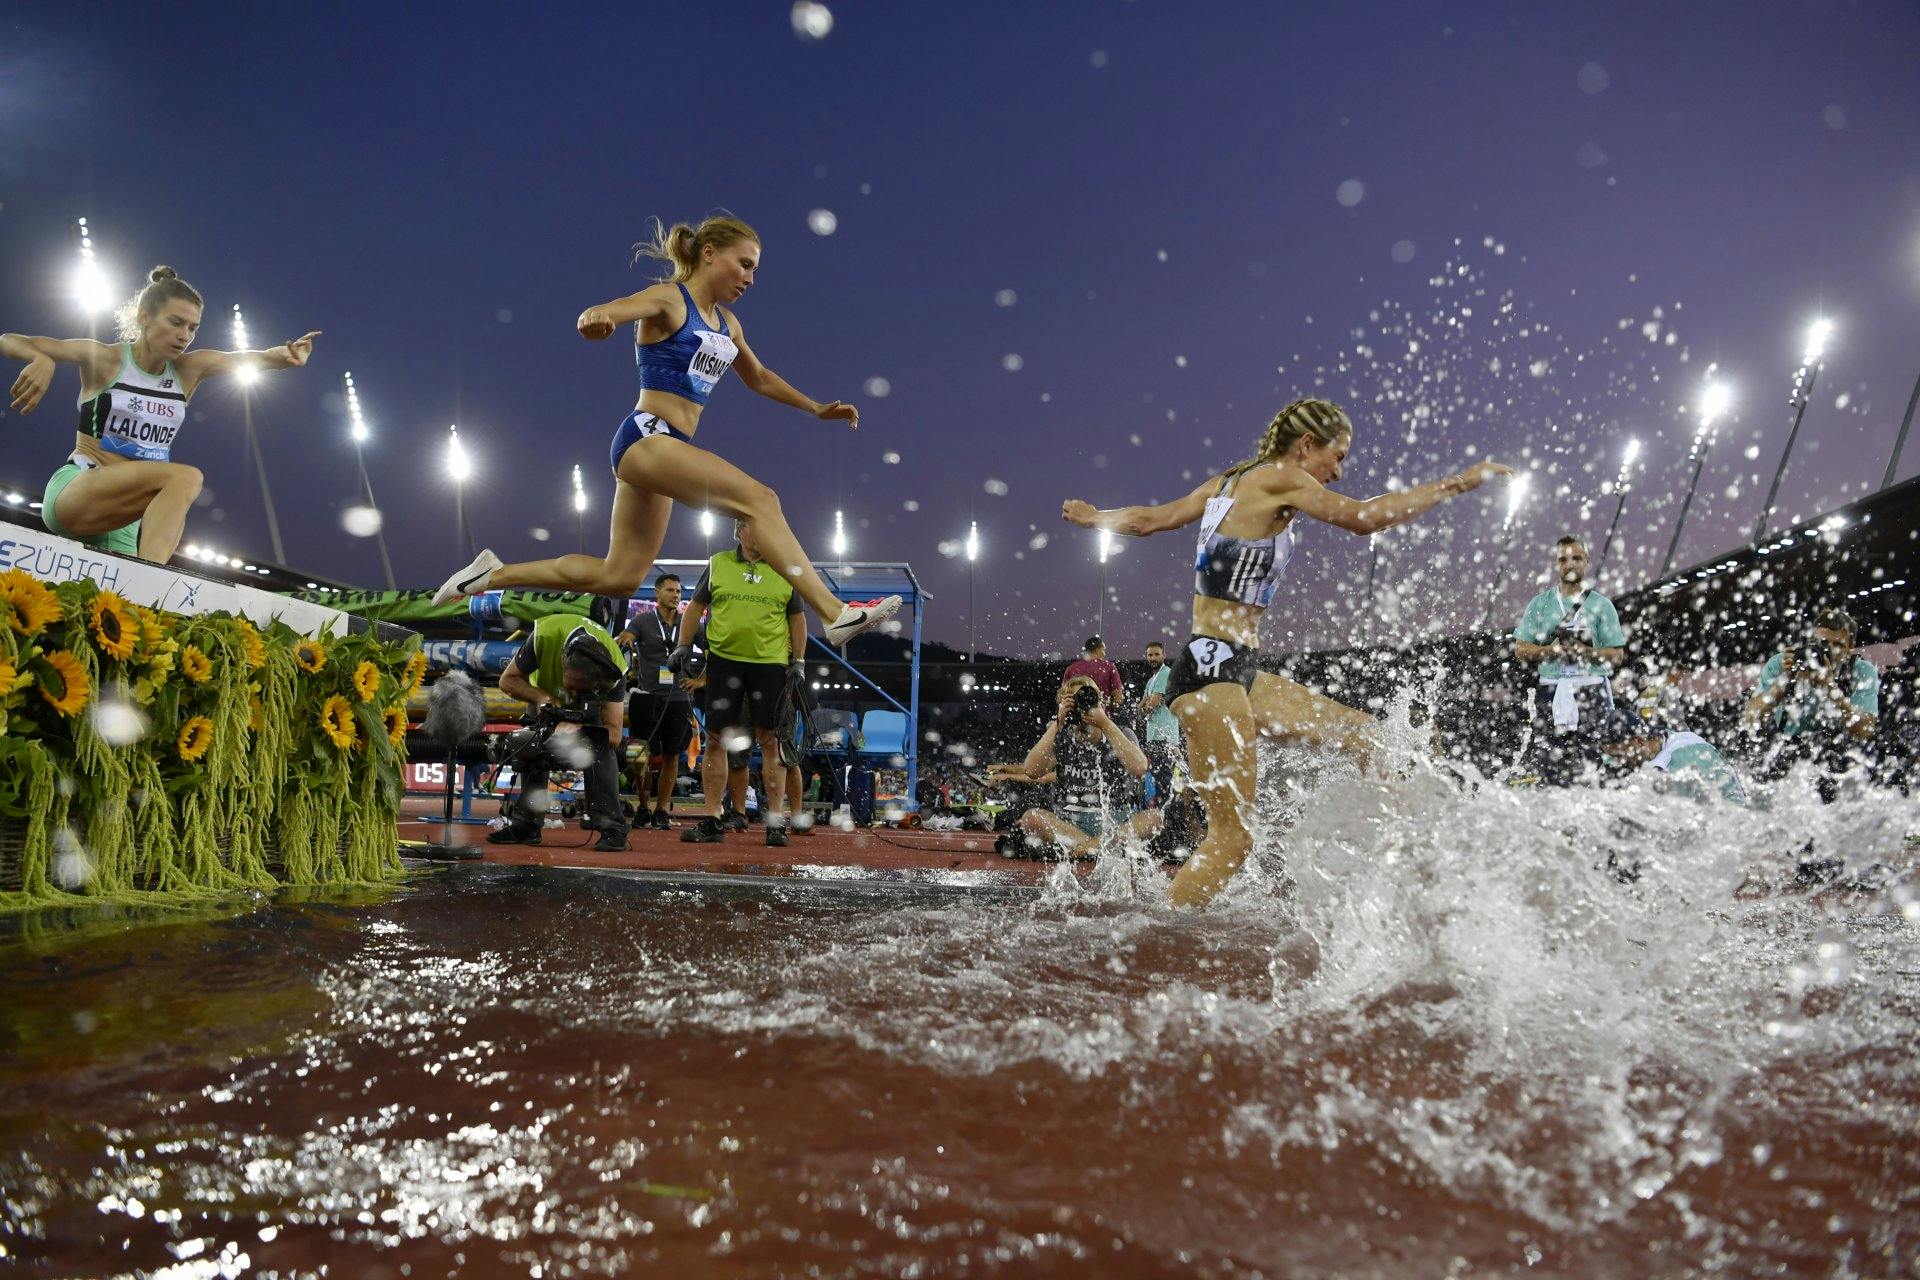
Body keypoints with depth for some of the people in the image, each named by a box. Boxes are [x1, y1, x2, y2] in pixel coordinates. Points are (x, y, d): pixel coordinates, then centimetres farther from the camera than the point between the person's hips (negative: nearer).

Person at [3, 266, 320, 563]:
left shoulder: (189, 369, 10)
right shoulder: (104, 358, -2)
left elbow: (259, 357, 8)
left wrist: (286, 354, -17)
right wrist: (42, 361, -29)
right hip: (73, 492, -6)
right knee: (186, 477, -33)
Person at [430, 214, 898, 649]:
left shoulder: (727, 324, 19)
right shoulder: (668, 299, -5)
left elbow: (759, 378, 33)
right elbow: (597, 314, -20)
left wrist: (815, 407, 29)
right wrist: (594, 319, -44)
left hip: (665, 448, 9)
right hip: (647, 436, -9)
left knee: (619, 577, 9)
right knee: (760, 499, -23)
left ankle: (491, 574, 20)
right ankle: (834, 614, -30)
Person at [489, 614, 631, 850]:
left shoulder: (615, 670, -40)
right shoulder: (544, 636, -42)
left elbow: (613, 733, -36)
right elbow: (508, 680, -25)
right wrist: (541, 697, -44)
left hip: (593, 699, -2)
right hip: (545, 692, 2)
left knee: (598, 749, -23)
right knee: (532, 749, -7)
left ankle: (612, 828, -22)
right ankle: (526, 824, 6)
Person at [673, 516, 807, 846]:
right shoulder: (717, 564, 8)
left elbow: (797, 618, 12)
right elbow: (696, 607, 14)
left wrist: (798, 662, 5)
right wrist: (683, 646, 4)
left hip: (771, 664, -1)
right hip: (723, 661, 1)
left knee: (771, 741, -1)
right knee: (715, 739, 2)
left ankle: (775, 820, 5)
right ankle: (712, 821, 9)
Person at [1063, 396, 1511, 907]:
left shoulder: (1228, 482, 16)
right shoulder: (1276, 477, -8)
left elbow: (1148, 519, 20)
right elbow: (1363, 518, -16)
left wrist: (1092, 516, 37)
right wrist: (1455, 483, -7)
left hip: (1237, 671, 10)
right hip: (1212, 668, -10)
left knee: (1361, 732, 15)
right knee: (1232, 838, -9)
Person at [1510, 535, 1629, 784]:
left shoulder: (1601, 605, 8)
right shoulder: (1540, 604, 12)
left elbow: (1617, 655, 5)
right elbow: (1520, 649, 7)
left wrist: (1585, 651, -12)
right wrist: (1550, 649, -10)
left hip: (1591, 691, 0)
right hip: (1552, 691, 1)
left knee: (1588, 759, -5)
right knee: (1543, 760, -9)